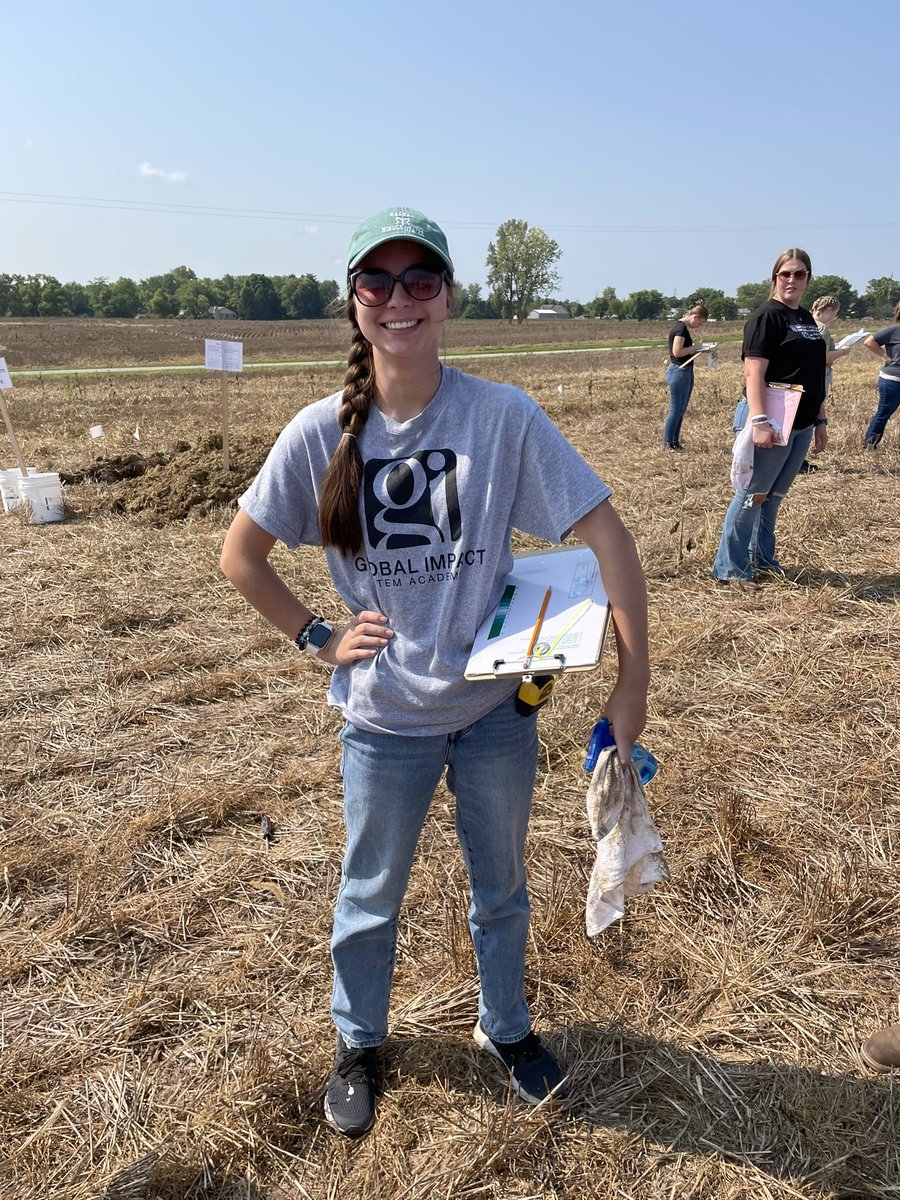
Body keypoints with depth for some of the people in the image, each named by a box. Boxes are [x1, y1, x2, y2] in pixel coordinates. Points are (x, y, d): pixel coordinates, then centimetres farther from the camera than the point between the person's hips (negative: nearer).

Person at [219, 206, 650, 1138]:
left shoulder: (503, 416, -15)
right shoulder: (321, 432, -10)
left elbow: (604, 532, -14)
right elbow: (240, 555, 1)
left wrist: (634, 678, -17)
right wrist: (317, 637, -6)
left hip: (497, 706, 0)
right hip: (385, 718, 0)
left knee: (500, 887, 22)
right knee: (370, 896, 21)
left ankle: (505, 1027, 50)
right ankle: (358, 1045, 48)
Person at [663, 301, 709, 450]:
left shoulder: (683, 327, 15)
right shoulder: (681, 327, -15)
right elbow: (677, 352, -23)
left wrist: (695, 350, 7)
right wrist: (695, 347, -12)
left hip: (685, 372, 10)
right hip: (679, 371, -10)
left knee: (681, 410, 12)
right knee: (676, 409, -6)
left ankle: (675, 442, 17)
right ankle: (668, 443, -1)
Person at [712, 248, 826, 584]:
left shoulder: (806, 319, 16)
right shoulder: (767, 316, -9)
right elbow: (754, 373, -18)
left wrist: (820, 420, 19)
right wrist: (759, 421, -27)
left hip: (802, 424, 8)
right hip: (775, 423, -8)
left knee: (775, 495, 16)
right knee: (754, 494, -3)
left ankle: (762, 557, 27)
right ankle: (730, 568, 5)